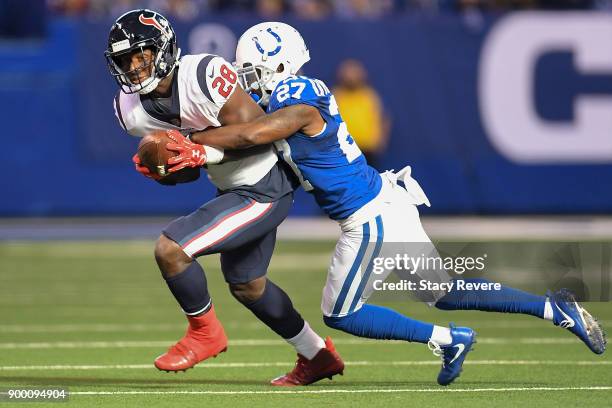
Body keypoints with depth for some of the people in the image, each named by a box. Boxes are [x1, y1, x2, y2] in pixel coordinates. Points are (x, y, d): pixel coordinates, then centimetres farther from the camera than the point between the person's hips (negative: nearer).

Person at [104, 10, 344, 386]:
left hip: (264, 190, -9)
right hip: (233, 188, 9)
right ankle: (318, 357, 45)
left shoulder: (205, 74, -27)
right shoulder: (130, 108, -5)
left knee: (170, 248, -19)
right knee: (246, 285, 25)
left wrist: (201, 152, -33)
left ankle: (205, 333, 5)